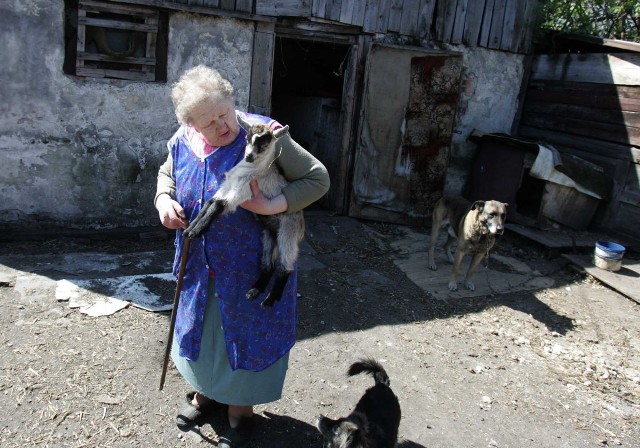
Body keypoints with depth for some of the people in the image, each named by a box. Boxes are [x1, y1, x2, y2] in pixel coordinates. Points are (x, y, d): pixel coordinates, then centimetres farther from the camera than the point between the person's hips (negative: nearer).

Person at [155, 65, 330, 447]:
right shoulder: (183, 142, -7)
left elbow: (318, 179, -18)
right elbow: (167, 173, 15)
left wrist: (272, 205, -31)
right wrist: (164, 199, -8)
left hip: (250, 268, -5)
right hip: (200, 267, 5)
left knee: (244, 333, 11)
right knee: (201, 327, 23)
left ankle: (241, 409, 37)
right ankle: (208, 391, 51)